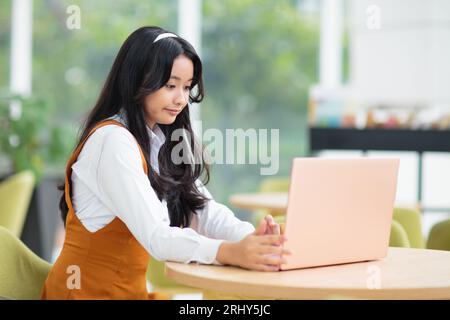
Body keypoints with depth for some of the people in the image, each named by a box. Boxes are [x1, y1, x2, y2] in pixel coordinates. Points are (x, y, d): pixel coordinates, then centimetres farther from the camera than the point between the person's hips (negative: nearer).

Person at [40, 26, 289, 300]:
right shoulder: (113, 141, -17)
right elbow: (155, 237, -27)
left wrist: (251, 237, -20)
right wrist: (230, 252, -40)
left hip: (132, 289, 7)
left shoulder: (163, 140, 9)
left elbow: (205, 210, -1)